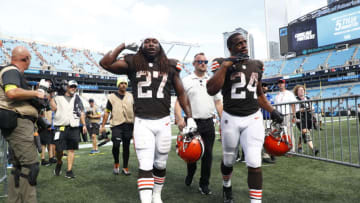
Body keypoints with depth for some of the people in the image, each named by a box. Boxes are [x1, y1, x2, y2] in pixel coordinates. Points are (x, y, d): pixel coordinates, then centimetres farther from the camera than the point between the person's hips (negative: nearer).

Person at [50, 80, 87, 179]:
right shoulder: (58, 97, 10)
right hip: (61, 126, -1)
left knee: (71, 149, 1)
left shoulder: (77, 98, 15)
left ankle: (69, 171, 8)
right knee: (59, 149, -3)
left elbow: (82, 112, 15)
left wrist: (84, 125, 8)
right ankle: (59, 163, 28)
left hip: (74, 127, 1)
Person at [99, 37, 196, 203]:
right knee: (145, 167, -5)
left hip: (163, 122, 2)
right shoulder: (133, 63, 3)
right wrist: (124, 45, -3)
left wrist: (190, 118, 5)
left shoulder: (169, 66, 6)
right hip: (142, 122, -2)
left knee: (160, 164, 15)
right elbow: (105, 63, -8)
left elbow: (181, 93, 10)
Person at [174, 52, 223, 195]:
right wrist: (179, 118, -19)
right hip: (192, 122, -3)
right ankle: (190, 175, 35)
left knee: (208, 154, 5)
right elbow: (178, 101, -4)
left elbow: (218, 103, 16)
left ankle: (204, 184, 19)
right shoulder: (186, 81, 3)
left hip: (209, 123, 3)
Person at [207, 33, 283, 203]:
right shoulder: (223, 64, -5)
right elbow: (211, 90, -21)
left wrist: (272, 111, 11)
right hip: (231, 118, -2)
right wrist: (225, 65, -21)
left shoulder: (256, 65, 10)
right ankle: (226, 187, 46)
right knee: (228, 160, 16)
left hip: (253, 118, 3)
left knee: (254, 163, -6)